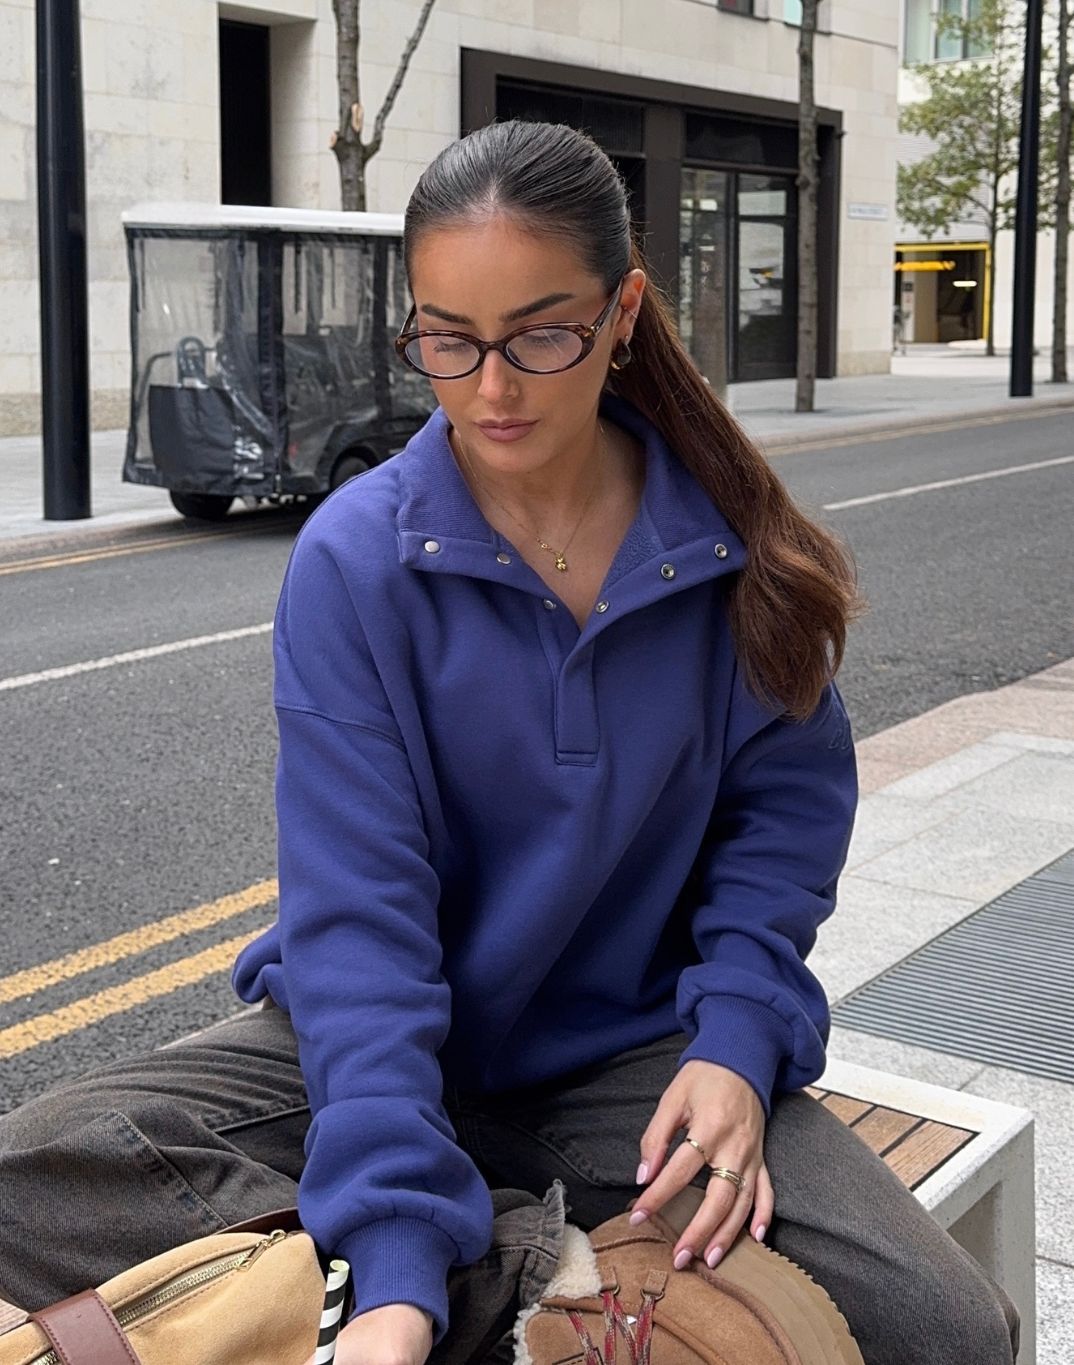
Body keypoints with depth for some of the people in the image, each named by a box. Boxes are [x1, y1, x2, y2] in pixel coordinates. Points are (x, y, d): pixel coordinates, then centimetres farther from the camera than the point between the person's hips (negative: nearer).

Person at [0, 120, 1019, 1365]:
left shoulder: (732, 542, -7)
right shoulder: (355, 558, -15)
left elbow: (785, 804, 2)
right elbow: (357, 911, -20)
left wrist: (736, 1043, -17)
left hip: (631, 1048, 1)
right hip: (396, 1040, 0)